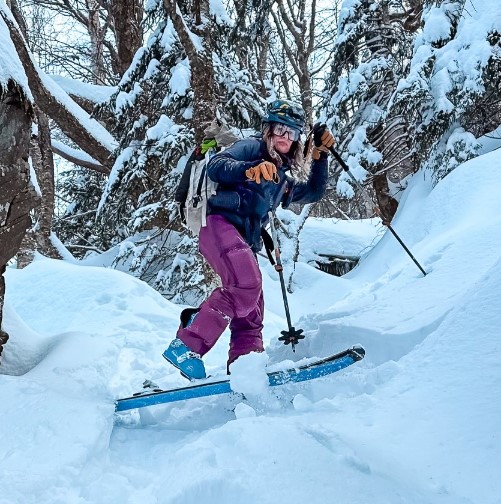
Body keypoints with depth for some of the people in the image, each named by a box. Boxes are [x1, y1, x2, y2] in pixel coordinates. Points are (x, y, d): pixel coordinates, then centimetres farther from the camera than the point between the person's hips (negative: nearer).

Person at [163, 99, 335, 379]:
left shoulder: (283, 177, 29)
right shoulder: (252, 147, 8)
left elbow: (314, 192, 36)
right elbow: (215, 166, -8)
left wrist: (321, 154, 24)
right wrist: (250, 169, -27)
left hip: (245, 243, 9)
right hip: (221, 225, -9)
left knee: (252, 315, 3)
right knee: (246, 286, -31)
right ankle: (186, 347, -28)